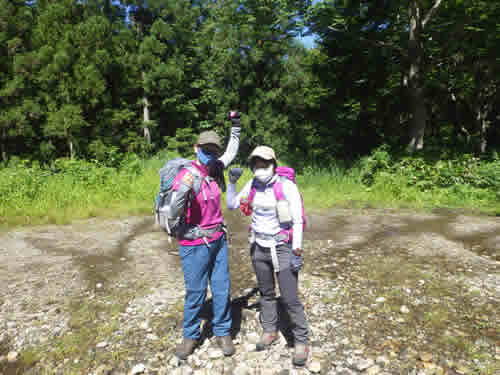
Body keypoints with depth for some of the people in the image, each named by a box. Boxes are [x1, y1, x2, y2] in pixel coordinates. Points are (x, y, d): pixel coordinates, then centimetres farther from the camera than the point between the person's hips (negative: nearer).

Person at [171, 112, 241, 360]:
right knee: (195, 292, 6)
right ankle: (190, 336, 28)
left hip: (218, 240, 6)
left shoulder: (215, 170, 4)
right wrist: (184, 189, -38)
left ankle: (222, 332, 30)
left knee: (222, 288, 12)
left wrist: (235, 125, 21)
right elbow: (175, 212, -21)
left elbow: (231, 153, 22)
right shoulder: (186, 175, -16)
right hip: (194, 244, -6)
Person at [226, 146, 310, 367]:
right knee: (266, 293, 19)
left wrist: (297, 252, -16)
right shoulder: (252, 185, -1)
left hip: (282, 248, -5)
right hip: (259, 248, 5)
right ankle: (270, 331, 38)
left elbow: (298, 221, -14)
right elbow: (231, 206, 8)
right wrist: (231, 182, -6)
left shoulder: (287, 187, -16)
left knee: (290, 299, -1)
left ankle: (302, 341, 18)